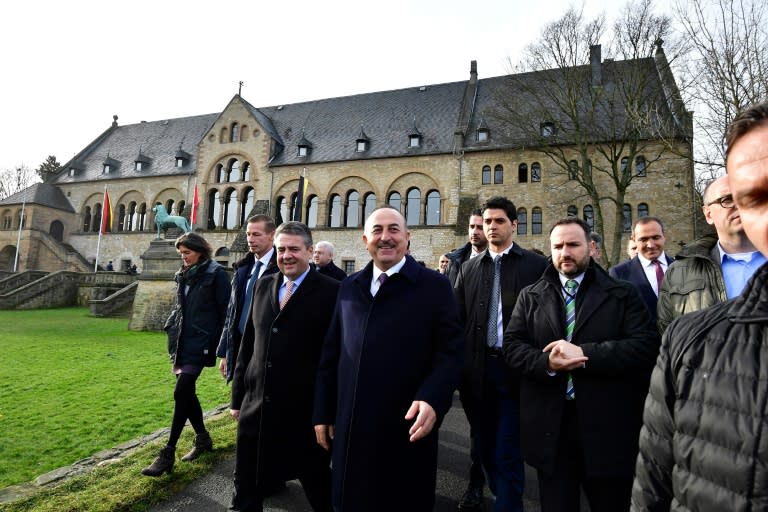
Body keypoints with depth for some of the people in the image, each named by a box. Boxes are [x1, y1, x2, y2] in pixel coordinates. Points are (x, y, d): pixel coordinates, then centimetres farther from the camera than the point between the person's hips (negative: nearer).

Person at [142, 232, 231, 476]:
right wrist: (172, 330, 14)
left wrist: (221, 345, -12)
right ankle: (203, 438, 29)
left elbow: (225, 310, -10)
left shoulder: (216, 273, -8)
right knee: (186, 392, 12)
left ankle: (168, 453, -1)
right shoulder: (183, 275, 13)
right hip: (182, 341, 8)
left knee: (181, 393, -10)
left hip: (199, 343, -8)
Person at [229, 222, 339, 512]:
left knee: (317, 484, 15)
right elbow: (248, 344, 11)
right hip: (256, 405, 5)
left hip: (305, 409, -5)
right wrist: (238, 395, 12)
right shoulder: (263, 285, 7)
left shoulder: (330, 291, -10)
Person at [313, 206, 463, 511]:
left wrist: (432, 400, -24)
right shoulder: (349, 287, 8)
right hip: (349, 426, 4)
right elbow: (331, 354, 10)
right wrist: (323, 412, 10)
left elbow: (449, 352, -9)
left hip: (407, 429, -4)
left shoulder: (434, 286, -5)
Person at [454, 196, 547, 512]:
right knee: (487, 449, 17)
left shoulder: (536, 266, -1)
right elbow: (458, 320, 7)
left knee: (507, 453, -1)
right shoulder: (469, 269, 9)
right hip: (478, 370, 4)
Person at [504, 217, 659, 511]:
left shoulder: (623, 294, 2)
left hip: (608, 426, -1)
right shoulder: (530, 297, 7)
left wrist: (585, 353, -20)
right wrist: (546, 362, -19)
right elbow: (511, 345, 0)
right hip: (549, 426, 1)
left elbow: (646, 345, -10)